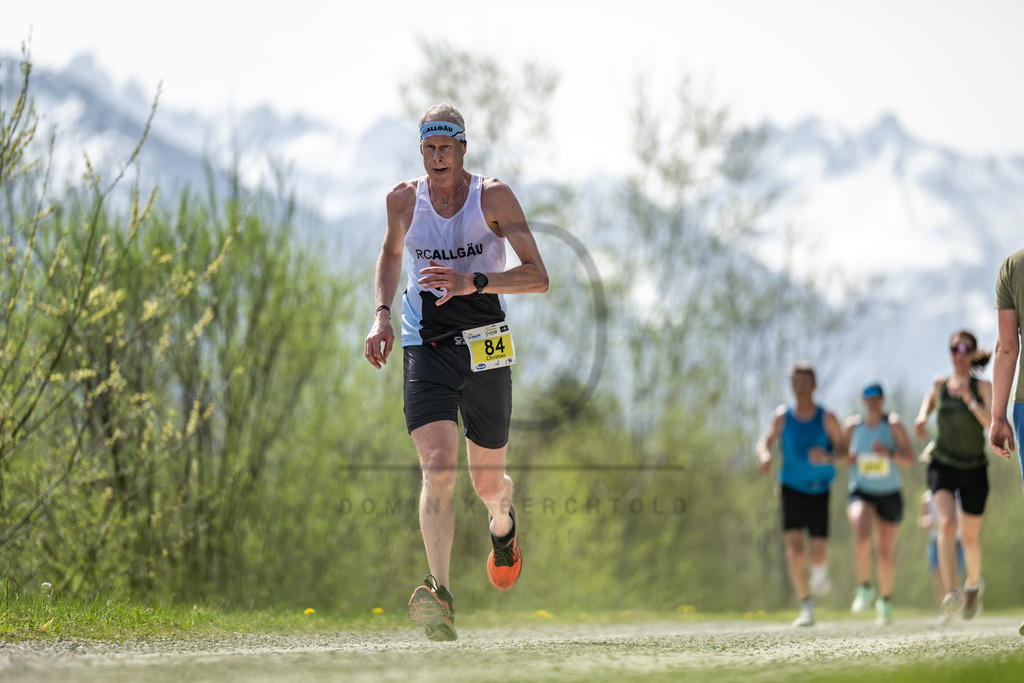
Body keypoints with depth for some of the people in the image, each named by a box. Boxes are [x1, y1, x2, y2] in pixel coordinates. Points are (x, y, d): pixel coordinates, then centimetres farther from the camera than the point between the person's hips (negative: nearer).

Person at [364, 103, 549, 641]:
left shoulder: (493, 197, -7)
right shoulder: (404, 199, 2)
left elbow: (538, 277, -12)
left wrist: (473, 282, -26)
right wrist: (381, 313, 7)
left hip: (486, 351, 0)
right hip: (426, 350, 0)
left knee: (487, 482, 12)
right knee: (437, 467, -22)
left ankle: (503, 525, 51)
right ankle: (439, 595, -32)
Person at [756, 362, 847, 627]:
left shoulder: (827, 418, -6)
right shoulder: (783, 416, -1)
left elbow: (845, 451, -4)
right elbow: (766, 440, 5)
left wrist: (828, 457, -26)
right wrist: (764, 455, -19)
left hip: (820, 491, -1)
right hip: (792, 489, 1)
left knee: (818, 555, -8)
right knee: (794, 549, -15)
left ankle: (820, 570, 31)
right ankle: (806, 606, -3)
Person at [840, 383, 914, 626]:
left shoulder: (894, 424, -8)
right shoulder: (853, 426, -1)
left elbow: (909, 461, -12)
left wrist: (889, 453, -30)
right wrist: (847, 458, -9)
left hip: (890, 495, 0)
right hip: (861, 493, 0)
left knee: (886, 552, 7)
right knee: (862, 537, -28)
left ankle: (885, 599, 31)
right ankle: (865, 589, -9)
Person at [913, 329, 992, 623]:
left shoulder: (983, 387, -6)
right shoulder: (940, 385, 3)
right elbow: (928, 403, 26)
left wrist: (970, 399, -27)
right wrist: (920, 420, 4)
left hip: (974, 469, -1)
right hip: (942, 465, 1)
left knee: (970, 536, 10)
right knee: (947, 523, -25)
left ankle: (974, 584, 42)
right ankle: (951, 595, -33)